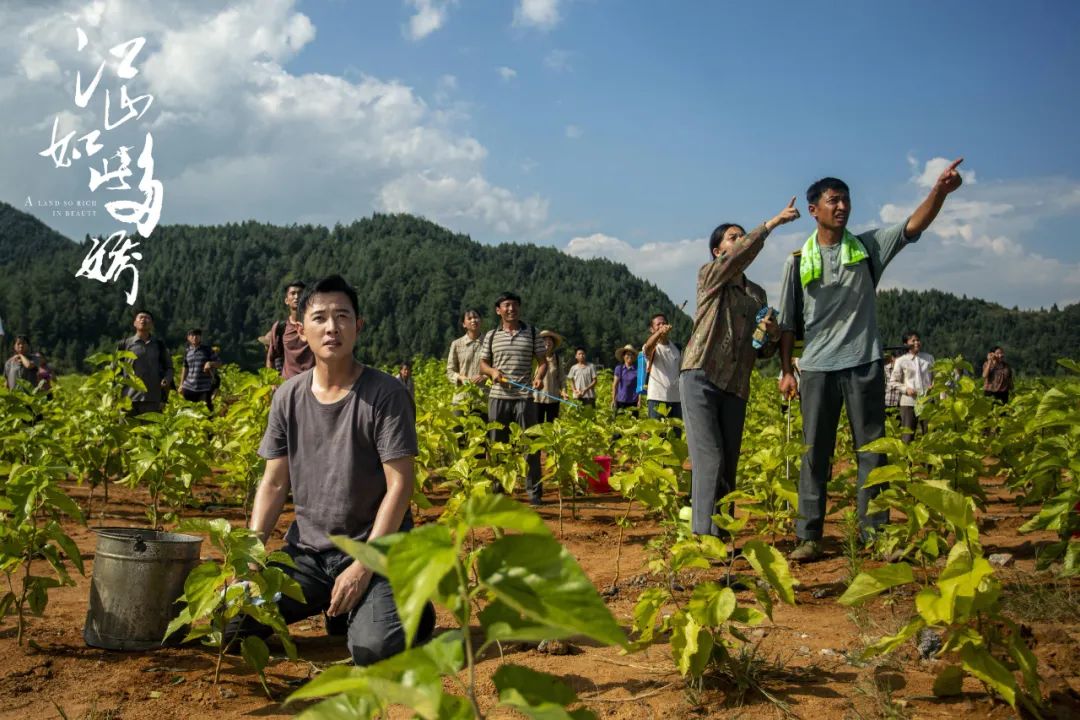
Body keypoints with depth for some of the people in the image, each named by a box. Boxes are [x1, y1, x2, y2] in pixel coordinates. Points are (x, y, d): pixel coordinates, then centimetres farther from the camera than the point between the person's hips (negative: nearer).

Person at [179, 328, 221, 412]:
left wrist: (210, 363, -19)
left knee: (207, 408, -3)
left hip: (205, 387, -3)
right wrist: (181, 385, 16)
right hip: (189, 387, 3)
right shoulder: (187, 351, 9)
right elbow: (185, 368, 17)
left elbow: (219, 363, 2)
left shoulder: (207, 350, 1)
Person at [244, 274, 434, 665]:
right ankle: (331, 602, 15)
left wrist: (363, 565, -19)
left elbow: (400, 486, -13)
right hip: (306, 550, 5)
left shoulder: (386, 394, -11)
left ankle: (409, 606, 10)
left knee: (373, 648, -27)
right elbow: (274, 483, 6)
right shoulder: (288, 397, 3)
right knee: (232, 624, -11)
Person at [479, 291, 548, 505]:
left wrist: (539, 377, -14)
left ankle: (534, 491, 6)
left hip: (524, 397, -2)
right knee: (497, 444, 7)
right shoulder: (491, 336, 9)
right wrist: (492, 371, -8)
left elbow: (543, 361, 7)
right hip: (498, 397, 2)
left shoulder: (532, 333, 6)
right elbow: (483, 364, 14)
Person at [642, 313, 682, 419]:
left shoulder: (677, 348, 15)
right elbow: (648, 347, -25)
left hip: (676, 398, 4)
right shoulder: (652, 348, 1)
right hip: (657, 397, -4)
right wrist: (660, 332, -45)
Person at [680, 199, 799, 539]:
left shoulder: (757, 294, 20)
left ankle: (721, 535, 10)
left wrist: (773, 334, -2)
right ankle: (706, 536, -14)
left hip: (736, 388, 6)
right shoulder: (710, 275, 5)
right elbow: (739, 258, -19)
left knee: (729, 465, 4)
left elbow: (764, 351, 21)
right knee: (710, 458, -14)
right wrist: (772, 223, -24)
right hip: (700, 379, -6)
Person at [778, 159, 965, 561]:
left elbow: (914, 225, -9)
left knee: (872, 451, 3)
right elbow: (788, 323, 6)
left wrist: (940, 191, -27)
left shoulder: (868, 248, 5)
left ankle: (875, 533, 9)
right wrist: (785, 370, 2)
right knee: (815, 453, 2)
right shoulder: (798, 262, 3)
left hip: (864, 365, 1)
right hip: (817, 367, 0)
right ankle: (809, 537, 7)